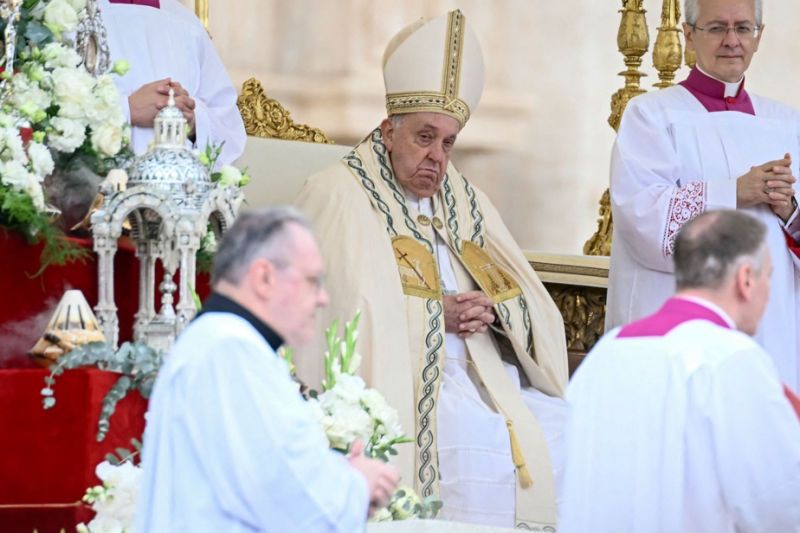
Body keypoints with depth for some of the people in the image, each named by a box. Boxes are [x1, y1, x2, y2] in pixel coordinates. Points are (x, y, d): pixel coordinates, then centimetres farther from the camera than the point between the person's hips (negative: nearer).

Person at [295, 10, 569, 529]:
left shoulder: (464, 200, 18)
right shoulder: (339, 195, -3)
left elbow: (534, 304, 15)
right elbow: (349, 310, -15)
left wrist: (494, 311, -7)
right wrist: (436, 313, -12)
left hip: (482, 369, 7)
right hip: (400, 382, -7)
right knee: (489, 447, -28)